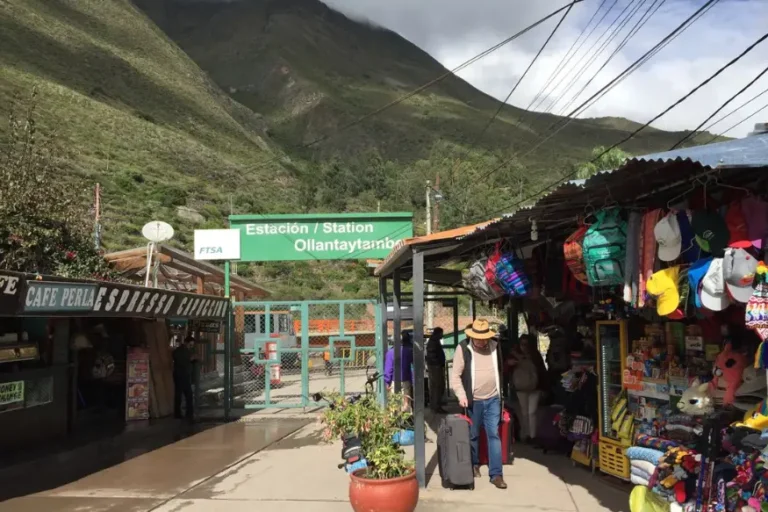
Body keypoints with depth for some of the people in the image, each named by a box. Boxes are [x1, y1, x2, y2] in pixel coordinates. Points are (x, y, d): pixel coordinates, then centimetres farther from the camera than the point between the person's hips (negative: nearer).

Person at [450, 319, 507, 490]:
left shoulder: (495, 346, 2)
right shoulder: (463, 348, -10)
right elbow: (455, 375, -8)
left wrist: (501, 394, 17)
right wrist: (461, 395, -19)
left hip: (493, 399, 2)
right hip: (473, 401, -2)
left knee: (494, 435, 1)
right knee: (473, 435, 11)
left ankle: (496, 474, 5)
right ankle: (474, 465, 33)